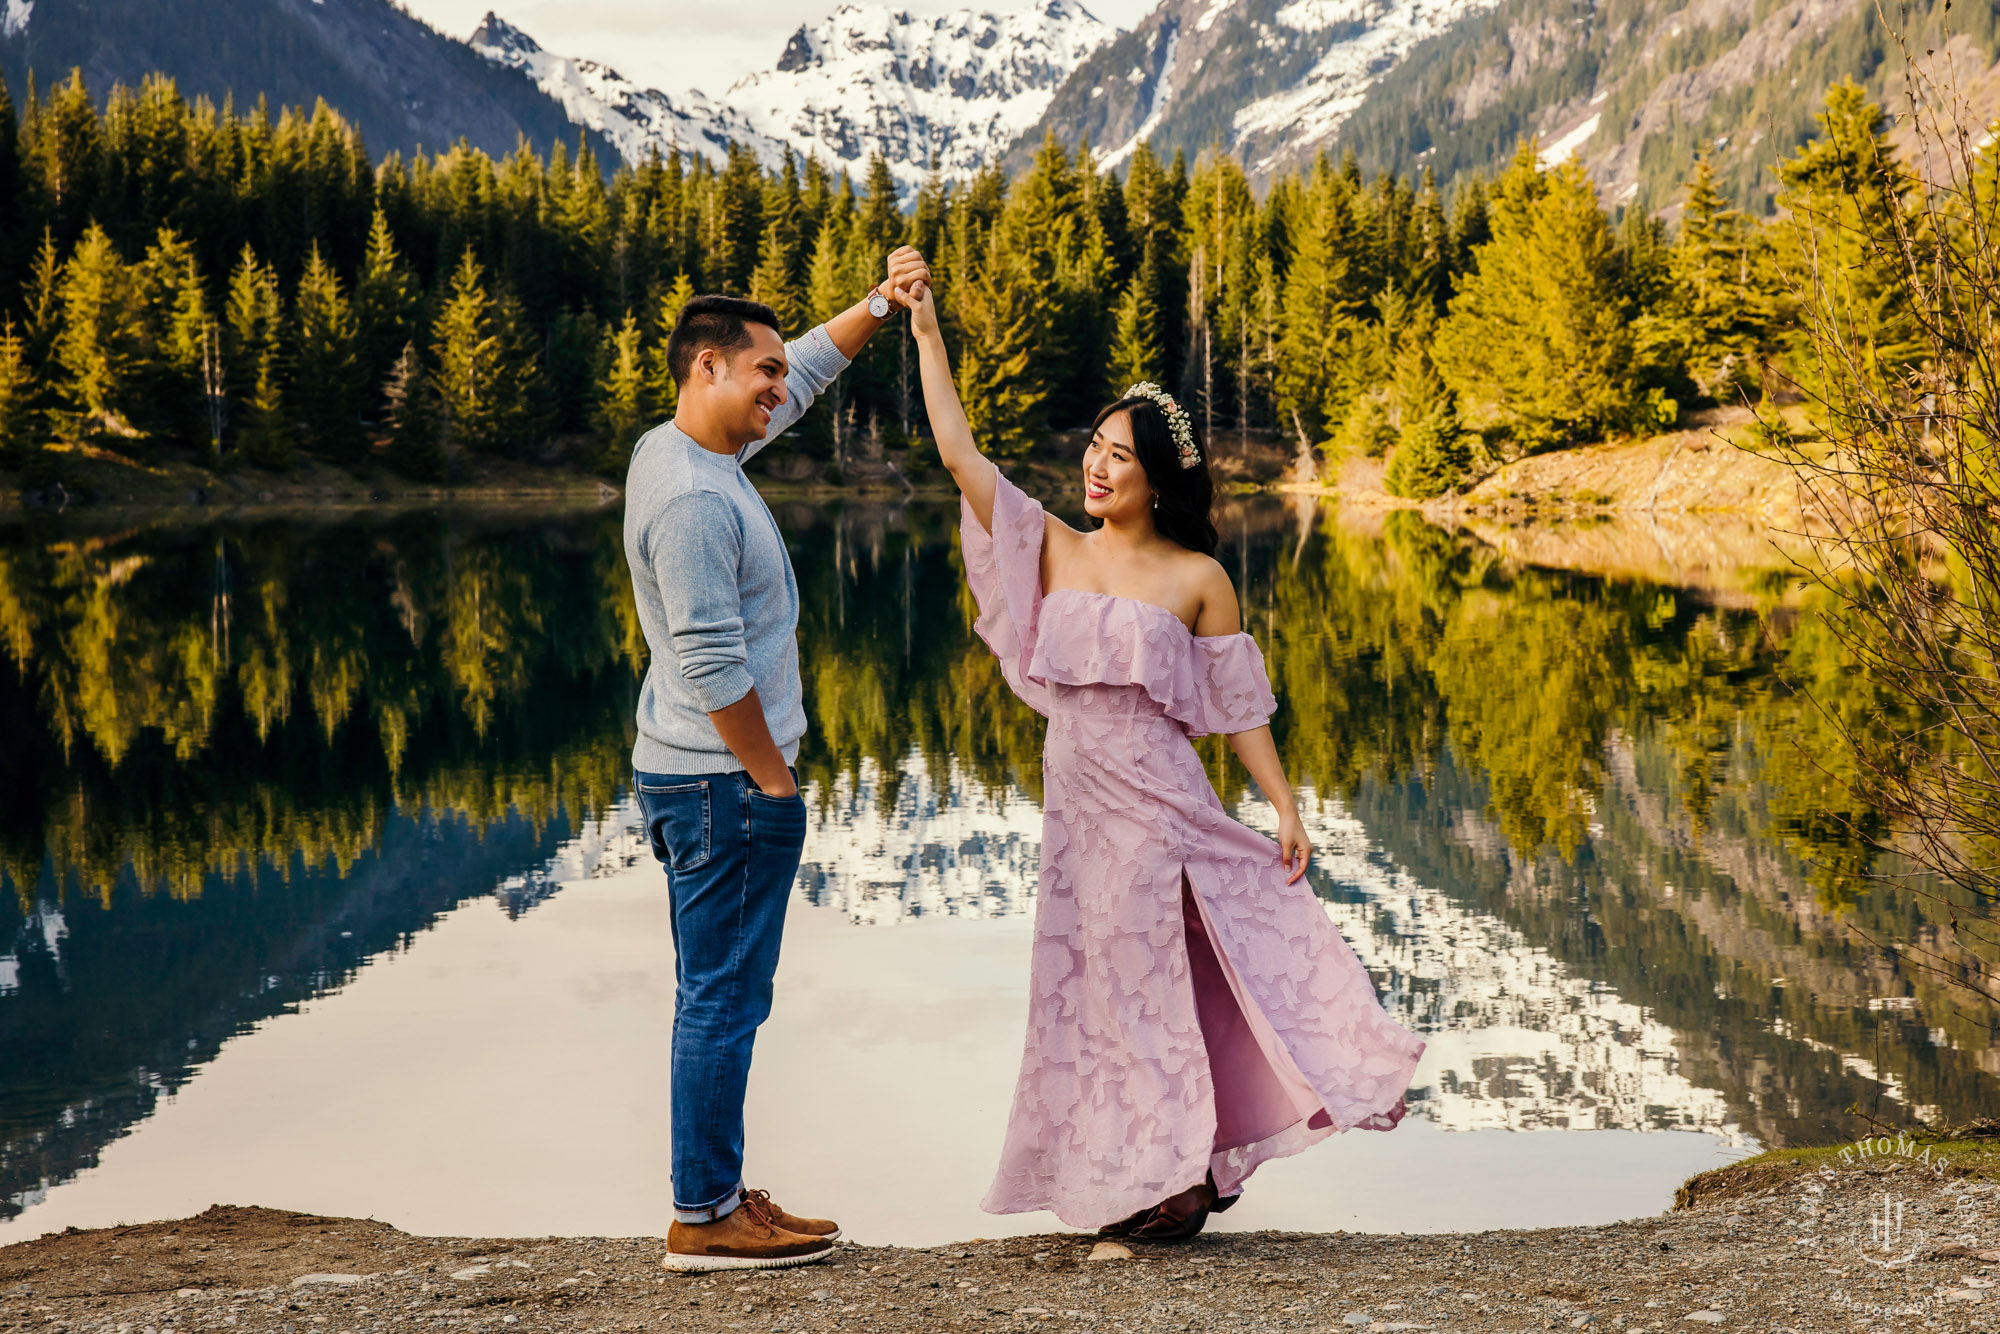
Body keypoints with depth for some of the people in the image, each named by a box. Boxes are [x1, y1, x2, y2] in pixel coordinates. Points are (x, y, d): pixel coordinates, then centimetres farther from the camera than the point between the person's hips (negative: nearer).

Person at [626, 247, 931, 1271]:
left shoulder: (690, 451, 10)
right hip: (722, 781, -10)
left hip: (700, 776, 10)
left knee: (721, 995, 14)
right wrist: (775, 781, -15)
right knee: (723, 997, -4)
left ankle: (718, 1196, 21)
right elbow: (713, 665, -23)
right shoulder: (692, 497, -20)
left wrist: (881, 305, 12)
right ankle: (702, 1217, 2)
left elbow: (808, 373, 24)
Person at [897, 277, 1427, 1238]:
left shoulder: (1198, 578, -3)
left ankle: (1172, 1179, 12)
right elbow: (960, 455, 1)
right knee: (1102, 983, 9)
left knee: (1154, 982, 0)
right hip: (1077, 796, 4)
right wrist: (926, 331, -3)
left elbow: (1240, 704, 0)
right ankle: (1142, 1182, 20)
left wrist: (1285, 806, -4)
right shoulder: (1054, 549, 5)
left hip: (1159, 796, -4)